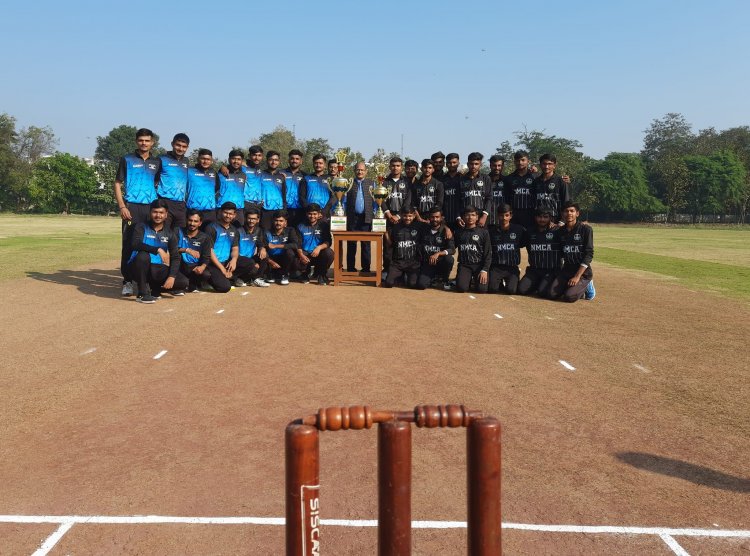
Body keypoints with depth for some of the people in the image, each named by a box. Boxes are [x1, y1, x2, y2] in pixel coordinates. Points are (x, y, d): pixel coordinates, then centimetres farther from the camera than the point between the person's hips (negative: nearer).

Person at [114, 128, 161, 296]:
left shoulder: (157, 162, 14)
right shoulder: (127, 160, 5)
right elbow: (118, 184, 3)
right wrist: (122, 207, -9)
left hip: (152, 208, 3)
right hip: (132, 207, -3)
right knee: (129, 244, -4)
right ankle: (127, 281, 0)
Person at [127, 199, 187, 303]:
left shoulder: (169, 234, 5)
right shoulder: (141, 227, -4)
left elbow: (175, 257, -1)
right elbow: (135, 244, -24)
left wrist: (171, 277, -16)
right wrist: (158, 250, -30)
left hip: (158, 269, 4)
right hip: (139, 268, -3)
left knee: (183, 282, -16)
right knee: (143, 255, -37)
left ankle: (154, 287, 12)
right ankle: (143, 293, -21)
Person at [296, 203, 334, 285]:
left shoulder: (323, 225, 2)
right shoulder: (301, 226, 4)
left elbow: (328, 242, -7)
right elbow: (297, 244, -2)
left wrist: (319, 247, -28)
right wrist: (301, 255, -23)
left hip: (318, 254, 0)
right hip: (305, 254, 1)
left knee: (329, 253, -33)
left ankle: (321, 275, -4)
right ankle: (306, 272, 11)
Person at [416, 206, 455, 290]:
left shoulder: (445, 232, -7)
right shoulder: (424, 230, 2)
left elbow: (452, 250, -16)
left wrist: (438, 254, -32)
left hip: (440, 263, -1)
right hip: (427, 263, 1)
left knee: (449, 259, -35)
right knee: (421, 285, -23)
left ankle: (445, 280, -4)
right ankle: (434, 277, 14)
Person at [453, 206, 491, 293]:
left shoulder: (483, 232, 3)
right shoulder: (459, 232, 11)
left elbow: (488, 253, -1)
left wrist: (485, 270, -11)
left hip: (479, 264, -1)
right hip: (464, 265, 1)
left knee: (482, 289, -22)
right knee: (461, 288, -23)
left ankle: (477, 279, 14)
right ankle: (468, 279, 12)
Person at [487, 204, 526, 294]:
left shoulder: (518, 229, 1)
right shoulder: (492, 230, 2)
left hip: (512, 267, 0)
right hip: (496, 267, 0)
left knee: (511, 290, -20)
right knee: (493, 289, -20)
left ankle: (510, 282, 17)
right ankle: (500, 283, 17)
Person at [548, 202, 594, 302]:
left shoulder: (585, 229, -9)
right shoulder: (561, 231, 7)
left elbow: (589, 254, -13)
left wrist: (577, 276, -17)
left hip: (583, 271, -4)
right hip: (566, 270, 5)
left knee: (569, 296, -23)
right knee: (552, 294, -13)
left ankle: (584, 286, 8)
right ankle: (569, 286, 15)